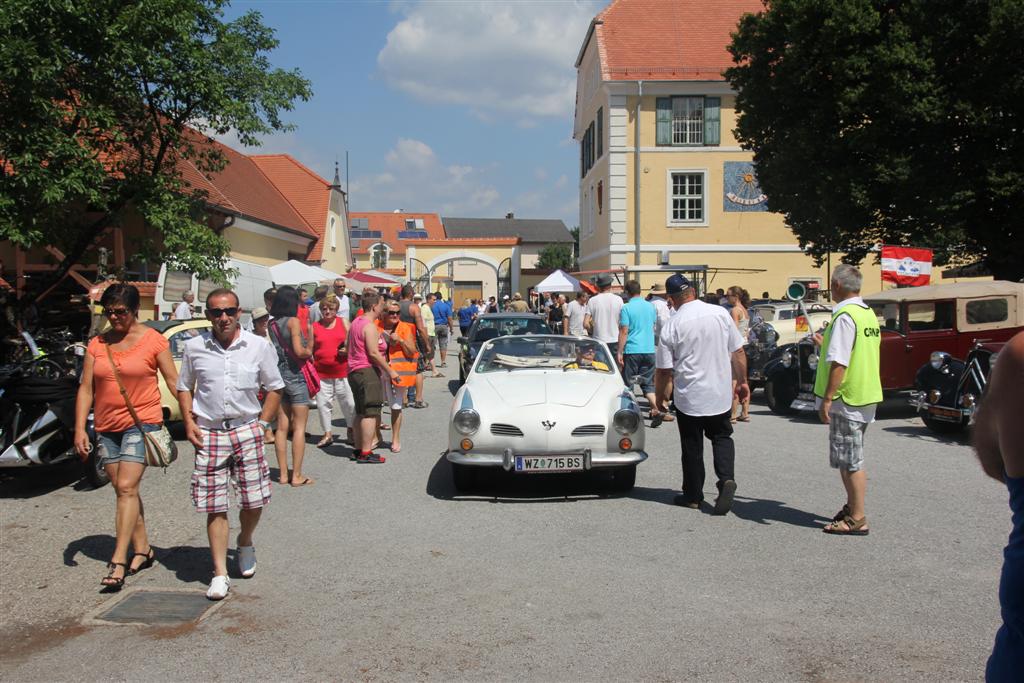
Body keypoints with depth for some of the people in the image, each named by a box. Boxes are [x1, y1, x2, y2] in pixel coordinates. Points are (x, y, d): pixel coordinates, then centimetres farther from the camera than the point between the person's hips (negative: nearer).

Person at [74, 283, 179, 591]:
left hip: (142, 422, -5)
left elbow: (173, 381, -2)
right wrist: (79, 429, -2)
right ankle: (142, 549, 23)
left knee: (127, 488, -14)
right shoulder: (97, 344, 7)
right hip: (106, 427, 5)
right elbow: (85, 388, 6)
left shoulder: (153, 340, -4)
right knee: (124, 490, 11)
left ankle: (118, 562, -13)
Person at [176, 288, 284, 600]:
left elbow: (274, 387, 8)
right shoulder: (194, 347, 2)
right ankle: (220, 574, 10)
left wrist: (262, 423, 0)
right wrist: (188, 422, 1)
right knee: (215, 507, 1)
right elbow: (184, 387, 14)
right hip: (209, 434, 0)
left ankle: (245, 543, 36)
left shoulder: (259, 346, -1)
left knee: (254, 501, 4)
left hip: (246, 430, 0)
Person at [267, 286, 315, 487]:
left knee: (282, 427, 10)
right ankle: (297, 476, 0)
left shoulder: (272, 324, 6)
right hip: (296, 375, -6)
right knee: (299, 427, -1)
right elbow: (299, 351, -18)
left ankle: (283, 474, 15)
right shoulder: (293, 321, -11)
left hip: (278, 374, 6)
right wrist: (310, 348, 2)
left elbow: (274, 349, 5)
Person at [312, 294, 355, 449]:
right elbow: (310, 349, 9)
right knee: (323, 404, 5)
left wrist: (347, 349, -14)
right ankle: (327, 434, 17)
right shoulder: (314, 327, 6)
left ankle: (352, 430, 24)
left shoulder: (343, 322, 5)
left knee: (349, 402, 6)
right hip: (322, 373, 1)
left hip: (343, 371, -1)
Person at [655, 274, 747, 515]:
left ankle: (693, 495, 20)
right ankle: (727, 479, -6)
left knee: (692, 447, 11)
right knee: (722, 438, 17)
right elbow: (738, 352, 3)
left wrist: (659, 397, 7)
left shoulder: (672, 326, -12)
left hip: (688, 397, -2)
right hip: (721, 393, 2)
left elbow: (664, 370, -7)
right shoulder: (721, 313, -4)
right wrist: (742, 380, 16)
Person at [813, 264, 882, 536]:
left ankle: (857, 520, 3)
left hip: (847, 398, -9)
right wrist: (826, 345, 30)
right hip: (867, 396, 9)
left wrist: (827, 398, -20)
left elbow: (839, 362, -22)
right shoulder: (869, 314, 11)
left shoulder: (844, 316, -18)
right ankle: (852, 507, 32)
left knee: (851, 462, -3)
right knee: (851, 459, 20)